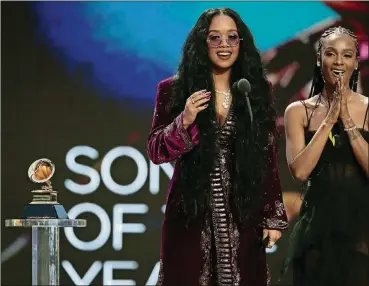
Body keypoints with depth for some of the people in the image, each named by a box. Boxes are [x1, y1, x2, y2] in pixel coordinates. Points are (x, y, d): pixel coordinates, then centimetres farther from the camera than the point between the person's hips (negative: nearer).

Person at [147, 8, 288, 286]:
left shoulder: (256, 92, 7)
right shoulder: (174, 91, 1)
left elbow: (268, 157, 7)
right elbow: (156, 151, 0)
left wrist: (273, 216, 3)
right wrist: (184, 122, -18)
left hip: (242, 216, 1)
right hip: (190, 214, -1)